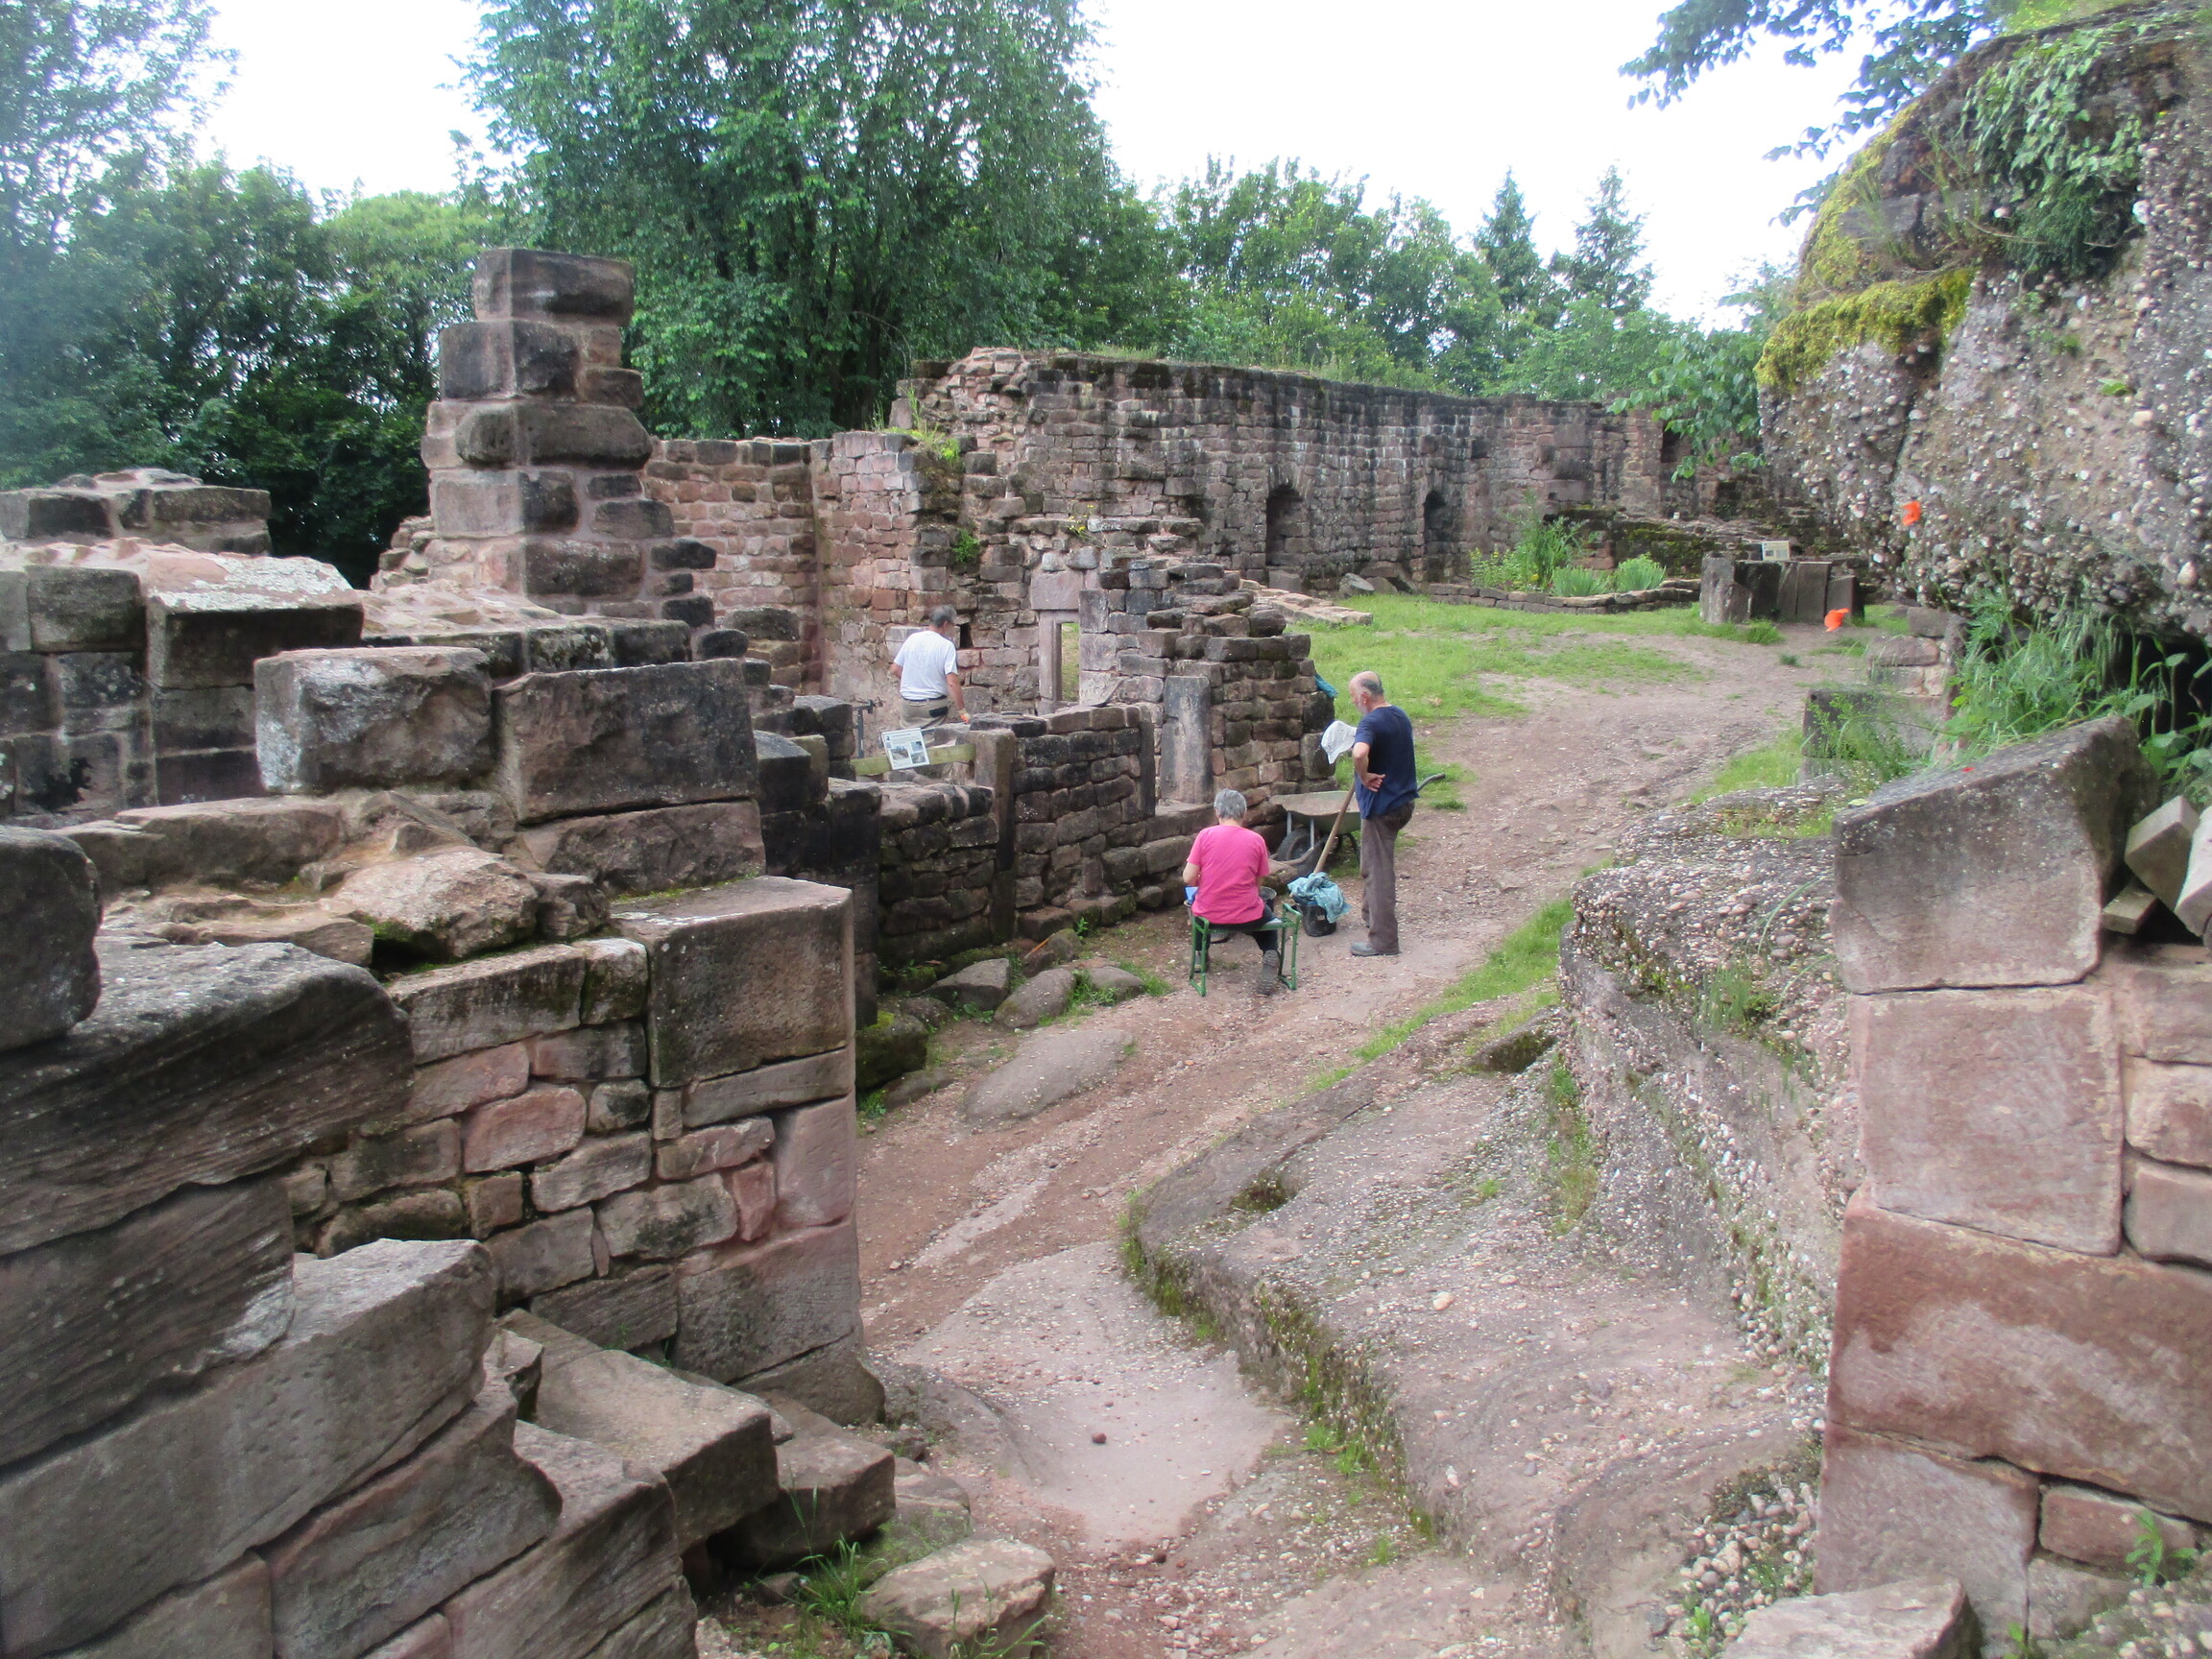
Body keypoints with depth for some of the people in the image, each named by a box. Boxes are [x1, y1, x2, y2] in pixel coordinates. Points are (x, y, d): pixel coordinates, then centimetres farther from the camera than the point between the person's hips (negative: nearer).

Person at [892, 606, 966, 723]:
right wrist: (962, 711, -16)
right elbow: (952, 683, -19)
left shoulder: (912, 638, 2)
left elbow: (895, 668, 9)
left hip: (907, 703, 5)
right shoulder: (947, 646, -12)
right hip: (933, 706, -5)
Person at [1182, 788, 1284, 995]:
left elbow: (1188, 878, -8)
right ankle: (1271, 955, 4)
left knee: (1192, 894, 34)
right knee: (1267, 915, 34)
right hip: (1247, 917, 0)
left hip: (1209, 916, 0)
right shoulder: (1256, 840, -2)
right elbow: (1258, 884, 4)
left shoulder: (1205, 835, -7)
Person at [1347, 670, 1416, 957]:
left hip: (1381, 806, -9)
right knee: (1373, 865, 24)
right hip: (1402, 801, 9)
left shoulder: (1372, 722, -21)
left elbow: (1359, 752, -42)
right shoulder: (1400, 715, 9)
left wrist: (1364, 776, -24)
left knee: (1378, 871, -3)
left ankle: (1383, 941, 0)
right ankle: (1372, 916, 38)